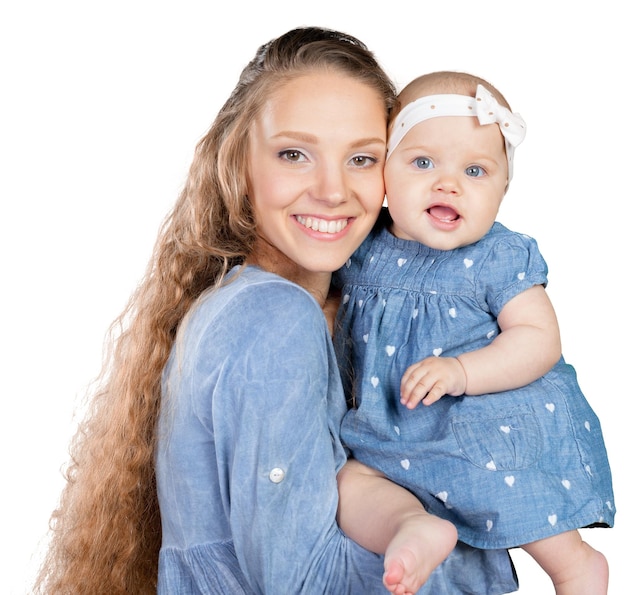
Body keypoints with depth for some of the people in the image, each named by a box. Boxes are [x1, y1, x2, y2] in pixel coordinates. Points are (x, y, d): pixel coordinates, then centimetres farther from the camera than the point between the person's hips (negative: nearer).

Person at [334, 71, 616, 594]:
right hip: (391, 429, 6)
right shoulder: (363, 247, 0)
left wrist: (460, 370, -30)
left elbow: (540, 339, -17)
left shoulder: (500, 257, -11)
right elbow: (332, 302, 19)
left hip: (492, 419, -5)